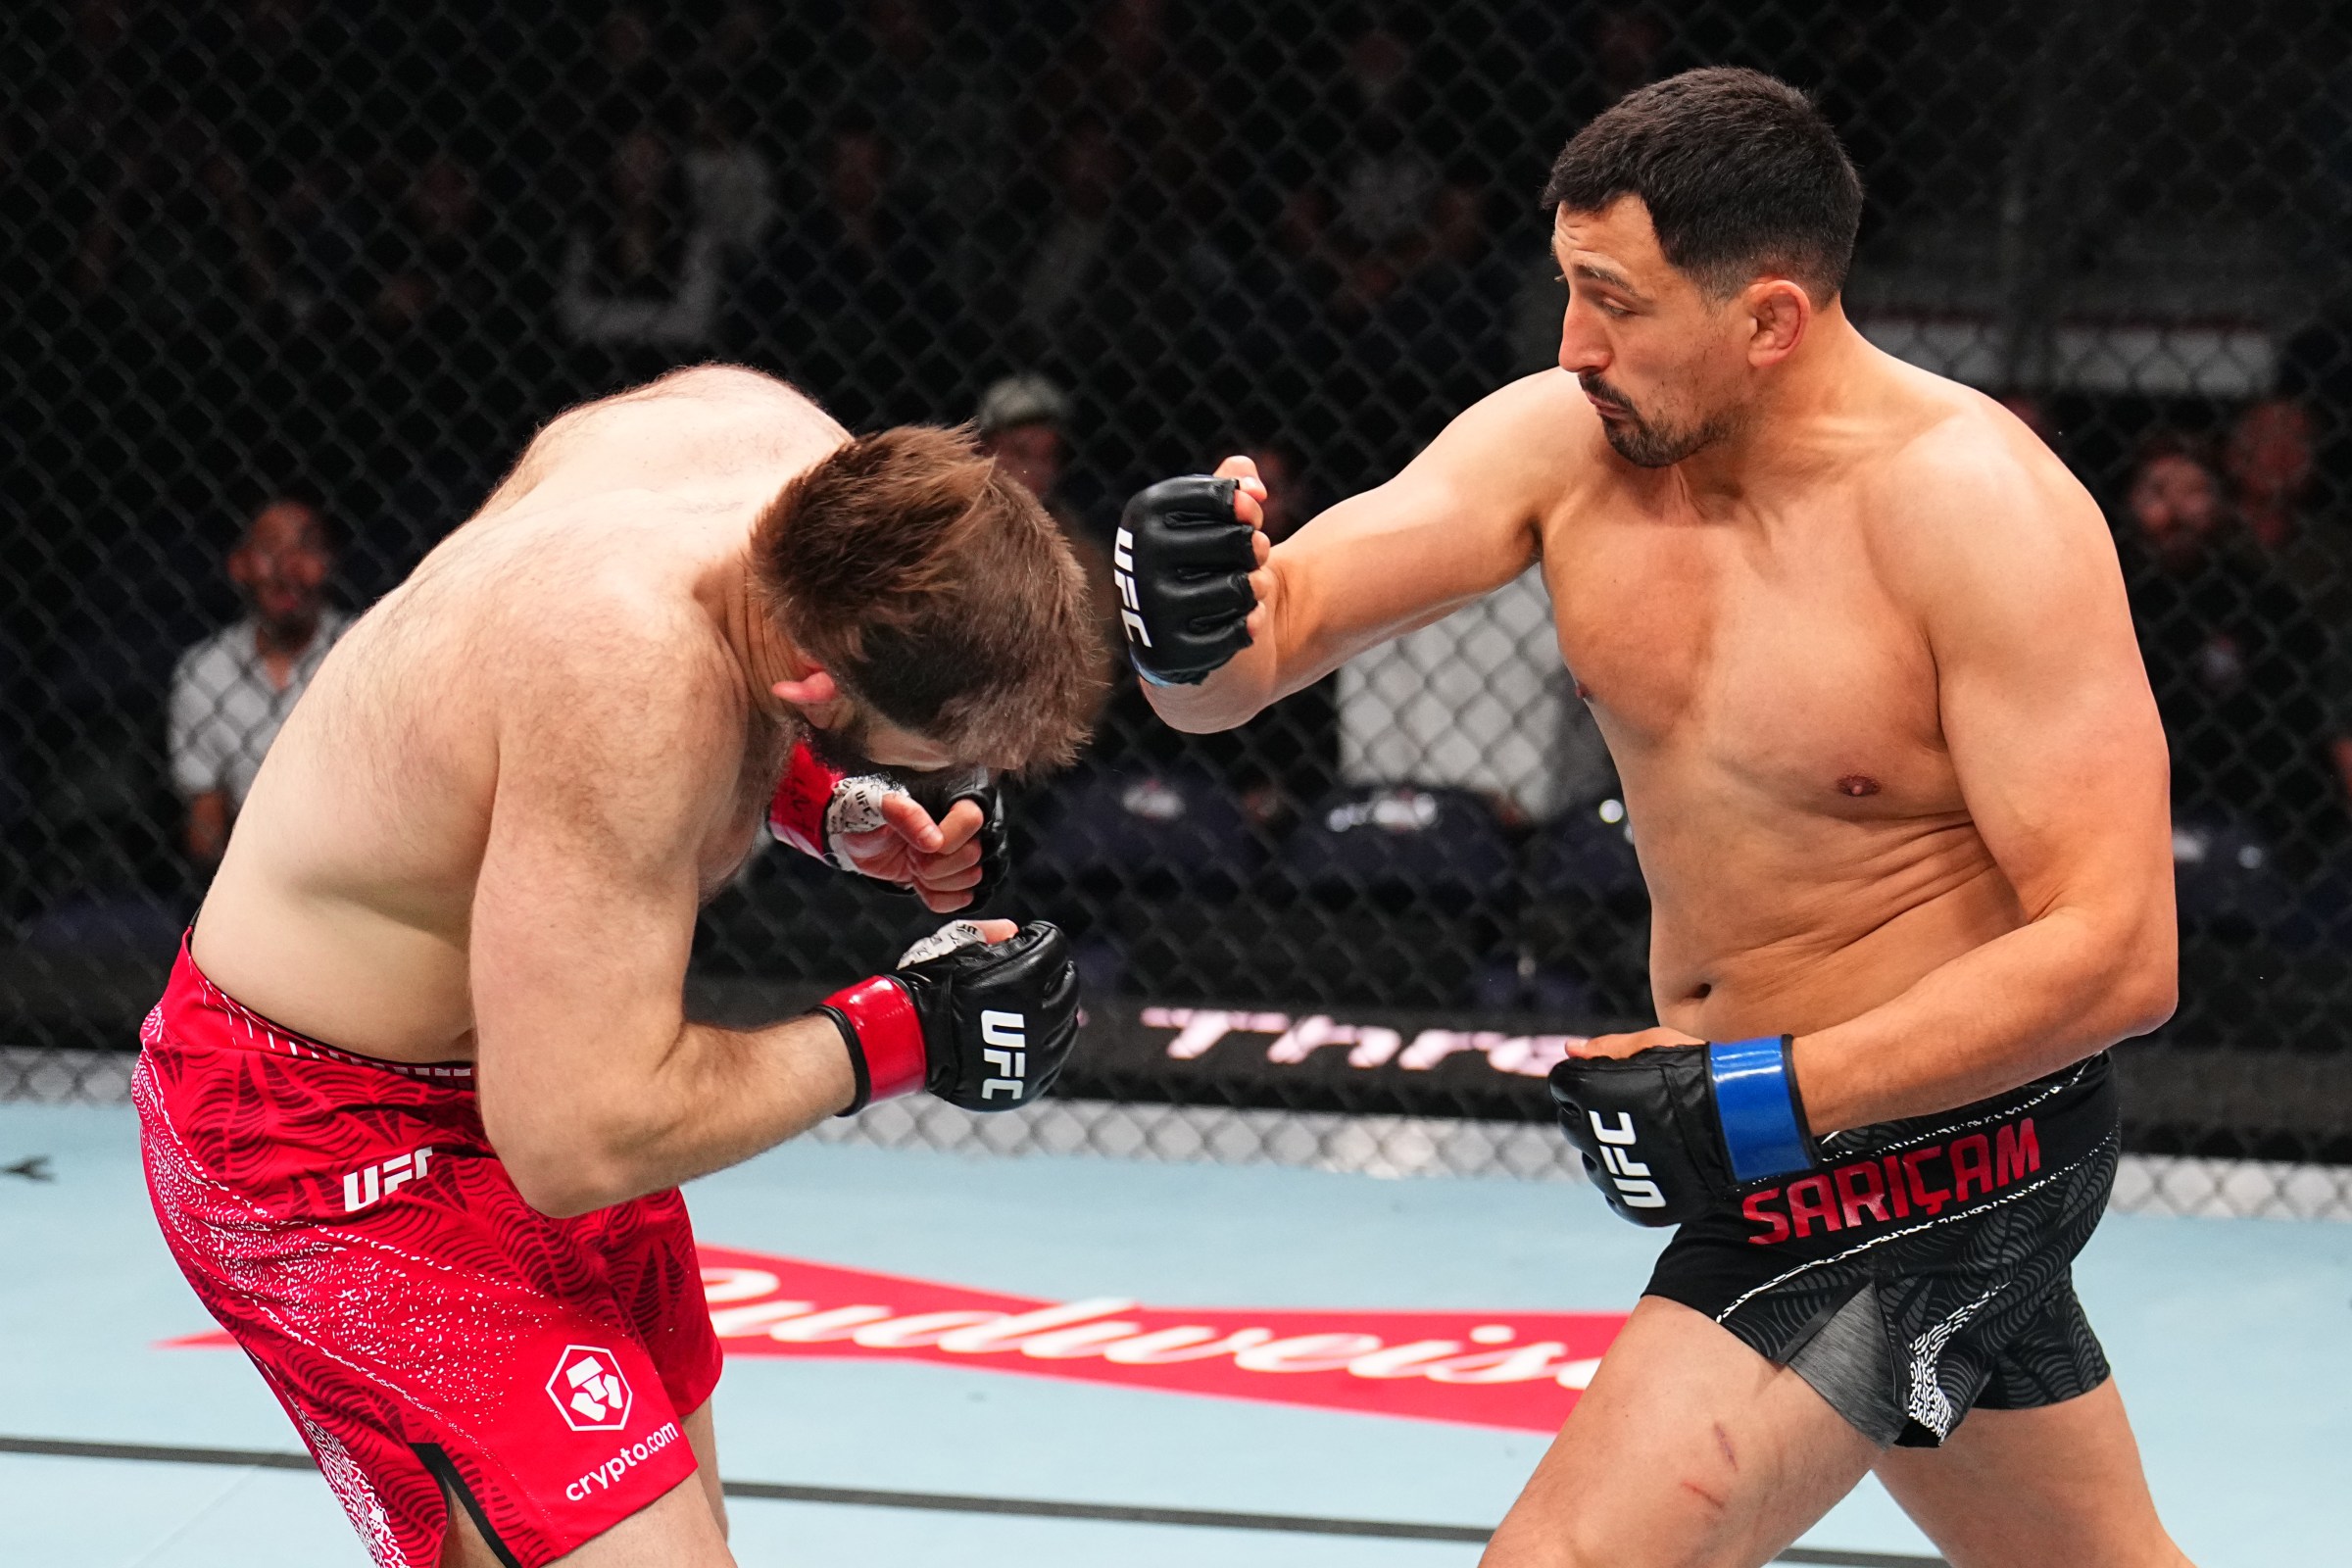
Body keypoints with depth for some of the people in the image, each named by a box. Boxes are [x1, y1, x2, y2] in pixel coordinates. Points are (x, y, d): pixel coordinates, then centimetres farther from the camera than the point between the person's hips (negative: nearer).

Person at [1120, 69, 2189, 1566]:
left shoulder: (1979, 510, -23)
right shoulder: (1566, 443, -6)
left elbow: (2114, 953, -26)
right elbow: (1273, 631, -13)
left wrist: (1766, 1098, -29)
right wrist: (1196, 625, -38)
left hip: (1930, 1124, -8)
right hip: (1749, 1112, 8)